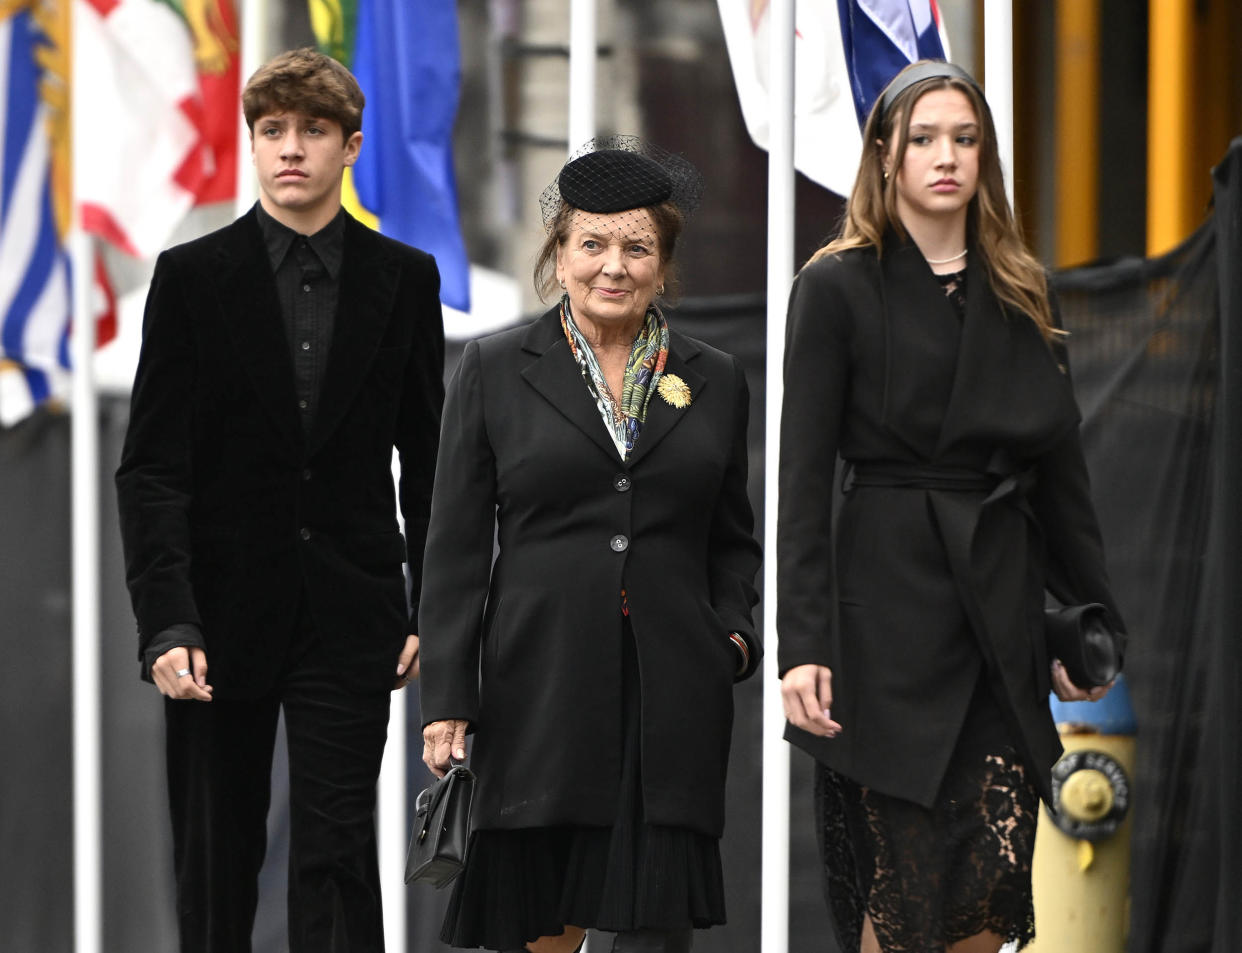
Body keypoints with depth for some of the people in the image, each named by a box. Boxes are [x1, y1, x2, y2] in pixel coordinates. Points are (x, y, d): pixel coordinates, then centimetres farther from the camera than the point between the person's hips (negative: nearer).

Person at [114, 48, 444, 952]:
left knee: (338, 852, -5)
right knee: (216, 863, 7)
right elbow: (151, 469, -5)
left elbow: (427, 461, 9)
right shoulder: (192, 276, -1)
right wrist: (166, 623, -15)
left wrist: (431, 612, 3)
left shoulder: (404, 279, 4)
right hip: (224, 609, 0)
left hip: (350, 614, 0)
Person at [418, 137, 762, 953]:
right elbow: (455, 549, 4)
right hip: (540, 693, -2)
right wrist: (446, 701, -2)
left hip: (672, 700, 2)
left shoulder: (716, 382, 13)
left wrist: (734, 631, 2)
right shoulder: (496, 372, 6)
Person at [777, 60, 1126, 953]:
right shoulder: (838, 287, -2)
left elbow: (1062, 474, 16)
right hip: (889, 603, -4)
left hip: (1001, 604, 4)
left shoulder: (1020, 294, 13)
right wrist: (803, 646, -14)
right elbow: (804, 479, -6)